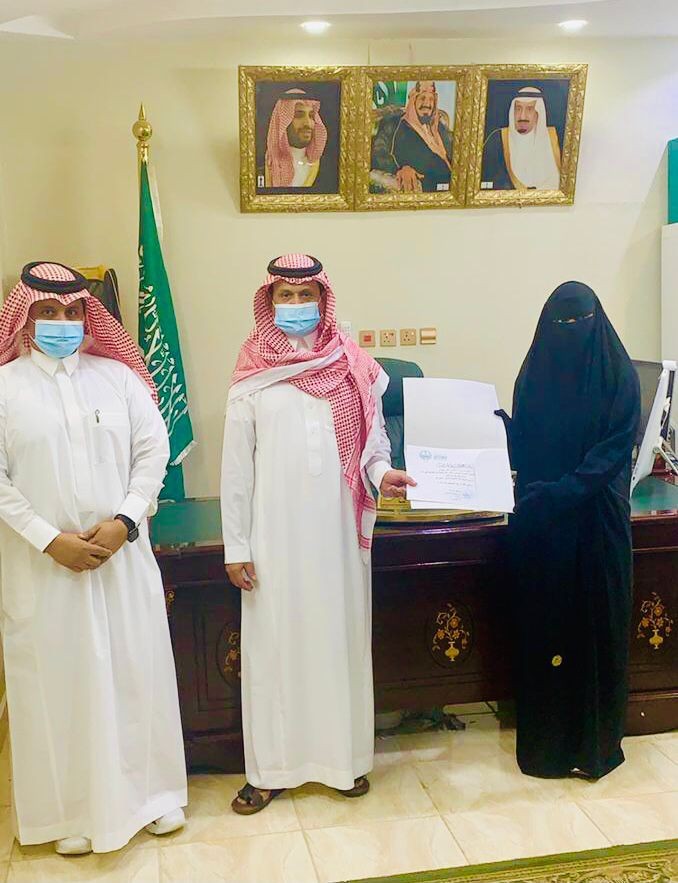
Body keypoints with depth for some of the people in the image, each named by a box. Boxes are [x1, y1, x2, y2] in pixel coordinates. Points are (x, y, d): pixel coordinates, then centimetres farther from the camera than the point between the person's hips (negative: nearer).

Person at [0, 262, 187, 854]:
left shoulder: (119, 376, 3)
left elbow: (153, 450, 1)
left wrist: (124, 522, -11)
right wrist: (51, 539, -13)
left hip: (121, 551, 2)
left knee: (135, 667, 10)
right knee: (58, 675, 7)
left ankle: (151, 789, 29)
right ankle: (73, 808, 25)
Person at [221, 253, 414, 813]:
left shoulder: (353, 367, 2)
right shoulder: (252, 377, 1)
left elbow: (374, 437, 8)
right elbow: (236, 467, 2)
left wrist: (382, 473, -15)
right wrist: (236, 547, -1)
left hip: (338, 530, 1)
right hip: (276, 533, 0)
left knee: (340, 638, 10)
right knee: (274, 644, 7)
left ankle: (345, 757, 27)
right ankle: (272, 767, 21)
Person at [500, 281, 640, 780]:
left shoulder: (618, 374, -3)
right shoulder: (535, 373, 6)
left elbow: (617, 446, -10)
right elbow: (520, 443, 7)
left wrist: (565, 489, -21)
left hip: (596, 518, -2)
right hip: (539, 519, 3)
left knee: (595, 620, 4)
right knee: (543, 622, 6)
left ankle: (595, 741, 18)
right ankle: (546, 735, 20)